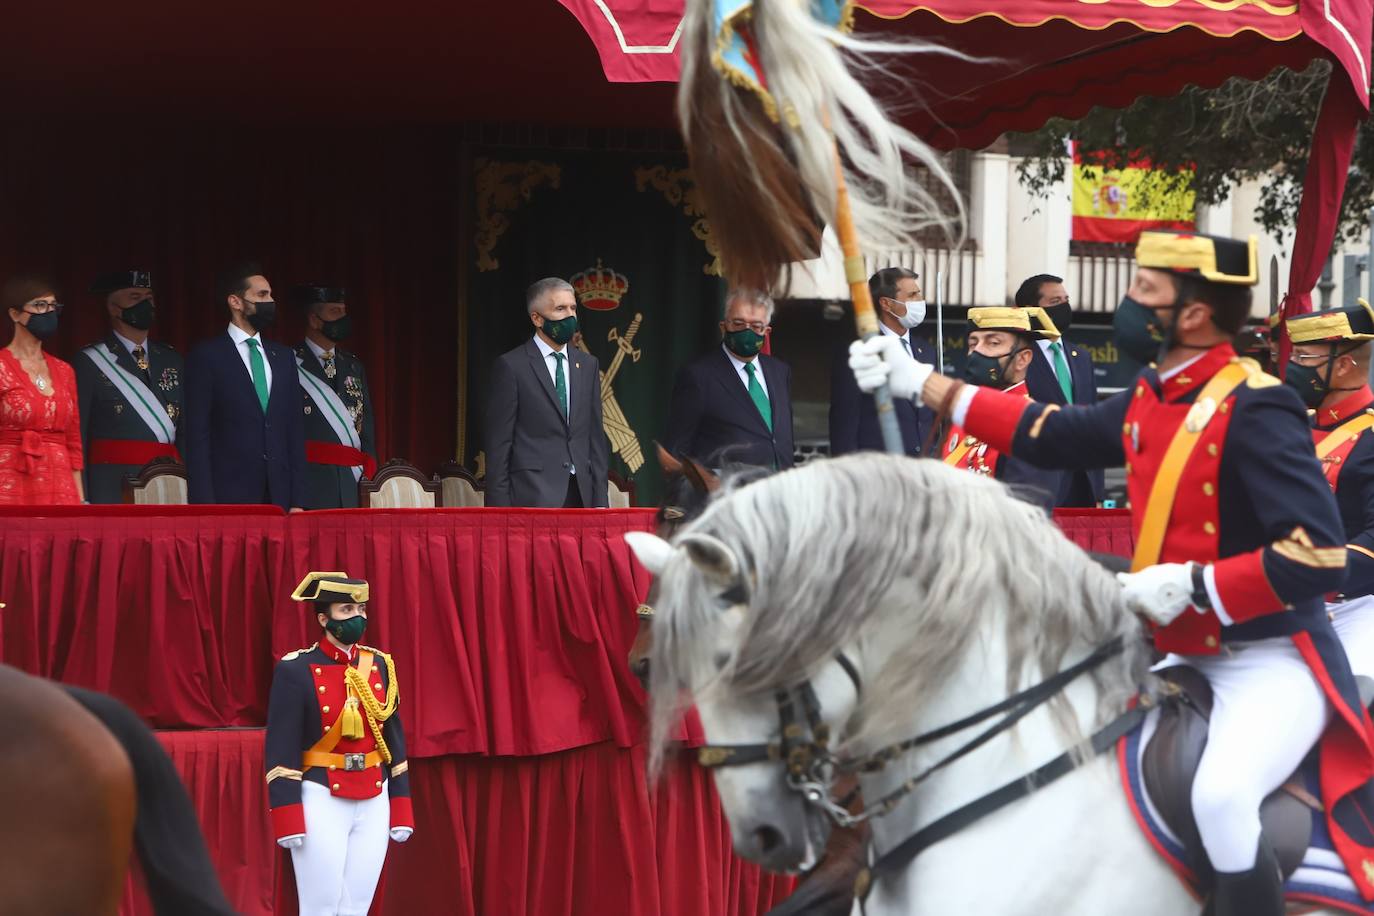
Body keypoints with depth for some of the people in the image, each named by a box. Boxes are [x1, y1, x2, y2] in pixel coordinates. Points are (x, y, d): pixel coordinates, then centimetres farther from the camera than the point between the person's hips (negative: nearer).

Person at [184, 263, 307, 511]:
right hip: (228, 499, -4)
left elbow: (295, 429, 14)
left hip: (279, 499, 4)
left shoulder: (284, 356, 16)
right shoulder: (207, 356, 0)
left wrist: (298, 502, 6)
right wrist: (204, 506, -11)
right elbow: (197, 435, -4)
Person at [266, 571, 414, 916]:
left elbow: (393, 736, 13)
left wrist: (401, 809, 9)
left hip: (374, 802, 5)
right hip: (321, 800, -5)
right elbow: (281, 747, -10)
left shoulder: (379, 665, 9)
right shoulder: (296, 670, -7)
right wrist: (288, 819, -16)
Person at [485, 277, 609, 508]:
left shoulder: (587, 365, 16)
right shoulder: (511, 366, -1)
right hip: (533, 496, -5)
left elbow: (595, 436, 16)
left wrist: (600, 501, 9)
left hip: (580, 497, 5)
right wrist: (500, 510, -8)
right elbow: (498, 443, -2)